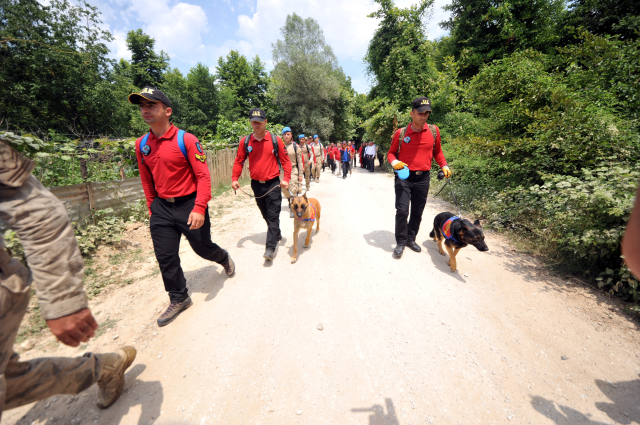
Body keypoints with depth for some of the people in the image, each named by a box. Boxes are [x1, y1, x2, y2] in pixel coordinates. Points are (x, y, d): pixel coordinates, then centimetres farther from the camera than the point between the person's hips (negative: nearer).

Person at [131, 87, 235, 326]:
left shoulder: (186, 140, -11)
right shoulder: (141, 144, 6)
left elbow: (203, 176, -15)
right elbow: (146, 180, 15)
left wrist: (199, 209, -22)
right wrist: (152, 208, 16)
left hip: (189, 205, -5)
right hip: (161, 208, 5)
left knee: (202, 247, 9)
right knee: (165, 257, 7)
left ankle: (224, 258, 44)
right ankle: (179, 300, 25)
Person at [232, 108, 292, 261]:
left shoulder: (275, 140, -3)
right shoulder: (245, 141, 2)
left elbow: (285, 161, 0)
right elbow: (238, 161, 9)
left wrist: (286, 178, -12)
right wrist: (234, 178, -3)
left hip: (273, 183, -3)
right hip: (256, 184, 4)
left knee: (273, 215, -4)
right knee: (265, 214, 16)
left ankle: (271, 247, 0)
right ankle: (277, 233, 39)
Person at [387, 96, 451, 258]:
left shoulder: (434, 131, 4)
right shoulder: (401, 133, -2)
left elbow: (437, 152, 17)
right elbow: (391, 153, 7)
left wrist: (444, 166, 2)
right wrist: (395, 162, -14)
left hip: (423, 178, 3)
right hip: (404, 177, -3)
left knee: (417, 212, 11)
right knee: (402, 211, -10)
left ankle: (411, 239, 29)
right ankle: (401, 242, 8)